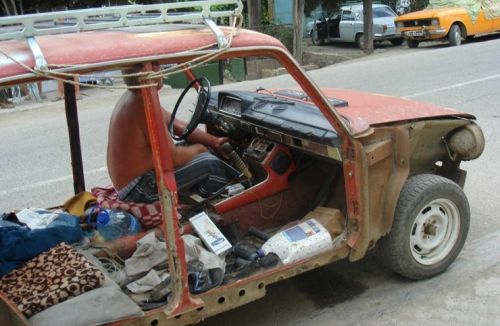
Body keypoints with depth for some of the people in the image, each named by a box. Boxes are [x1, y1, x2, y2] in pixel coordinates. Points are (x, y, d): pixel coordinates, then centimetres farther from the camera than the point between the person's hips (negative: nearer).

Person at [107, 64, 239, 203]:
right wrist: (199, 149, -3)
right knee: (210, 164, -11)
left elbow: (176, 125, 9)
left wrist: (214, 141, 7)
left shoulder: (132, 97, 5)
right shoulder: (144, 106, -26)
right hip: (139, 189, -10)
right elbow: (172, 157, -23)